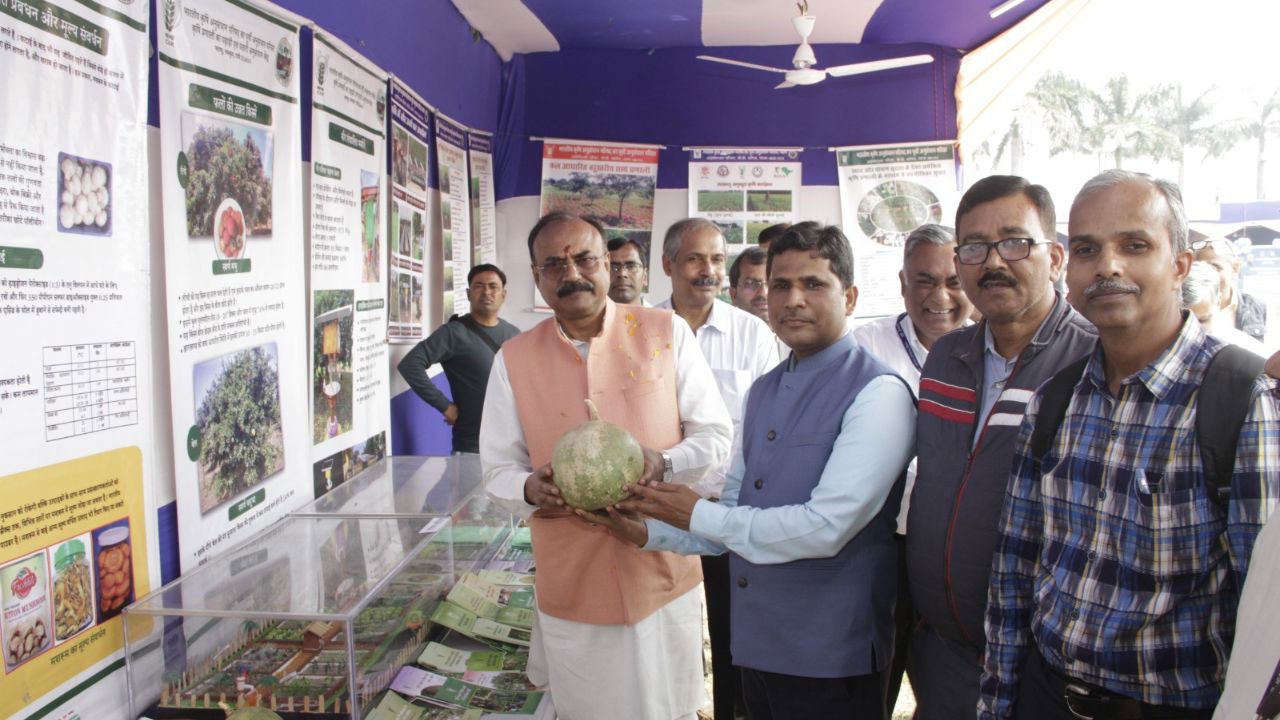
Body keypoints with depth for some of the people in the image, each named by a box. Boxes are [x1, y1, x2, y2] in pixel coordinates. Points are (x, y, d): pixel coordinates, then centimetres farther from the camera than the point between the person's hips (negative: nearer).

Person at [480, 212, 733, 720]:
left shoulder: (665, 333, -2)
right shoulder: (514, 359, 1)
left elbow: (715, 435, 1)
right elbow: (498, 469, 6)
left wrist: (664, 463, -19)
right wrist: (530, 488, -17)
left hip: (662, 573, 0)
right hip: (570, 583, 1)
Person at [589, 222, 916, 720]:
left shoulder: (877, 393, -16)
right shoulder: (764, 391, 10)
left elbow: (826, 527, -24)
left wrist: (699, 515, -15)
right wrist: (652, 533, 0)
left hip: (826, 658, -6)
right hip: (755, 641, 7)